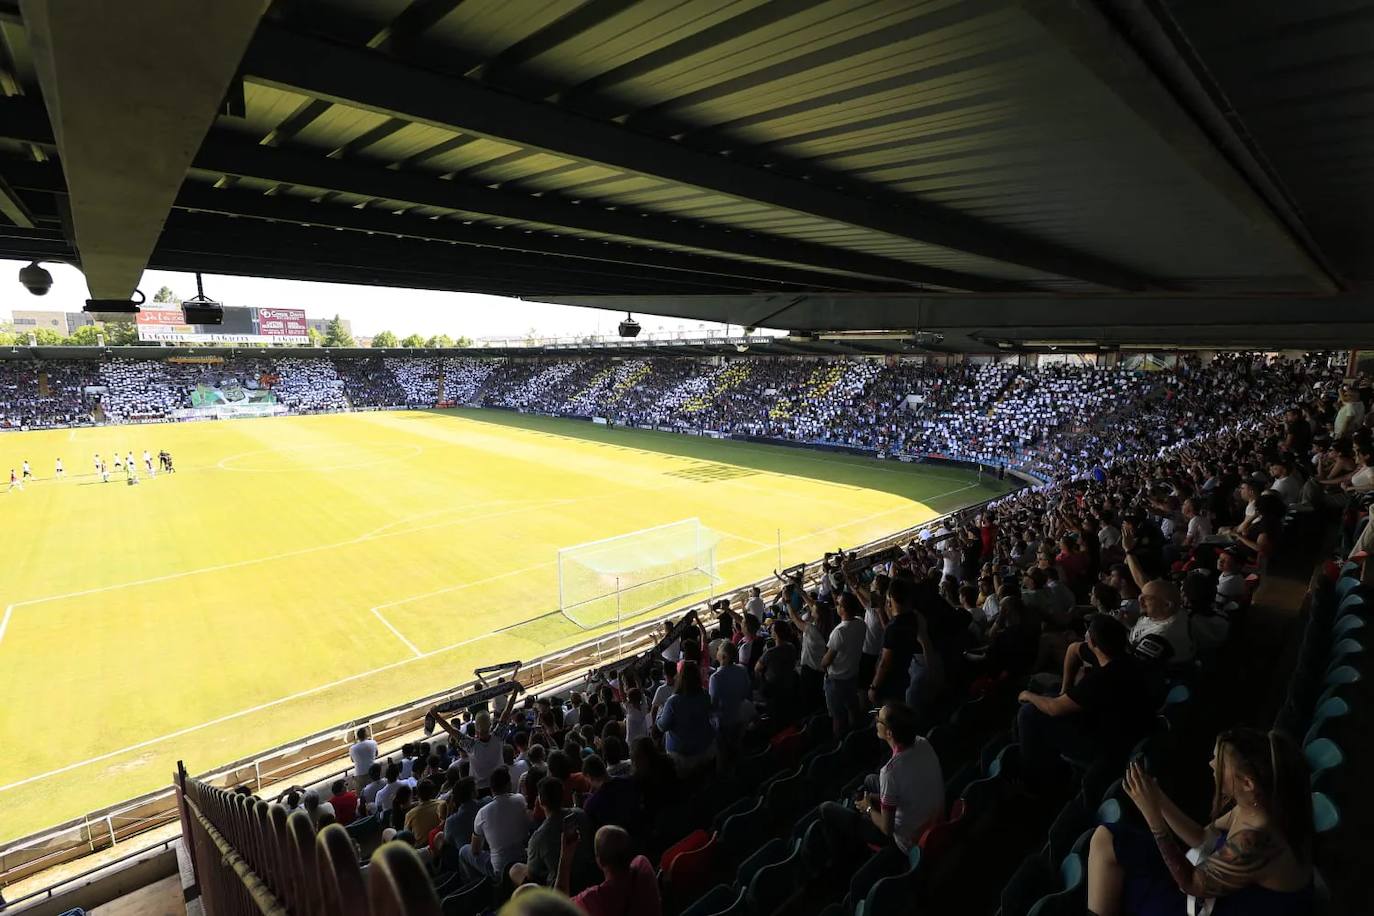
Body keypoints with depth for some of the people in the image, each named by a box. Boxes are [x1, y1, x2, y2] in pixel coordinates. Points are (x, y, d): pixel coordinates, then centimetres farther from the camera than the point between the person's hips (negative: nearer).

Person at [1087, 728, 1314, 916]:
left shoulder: (1254, 842, -37)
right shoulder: (1252, 804, -10)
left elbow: (1191, 884, -23)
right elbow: (1203, 838, 7)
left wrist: (1152, 812, -29)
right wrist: (1158, 798, -7)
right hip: (1225, 893, 8)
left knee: (1107, 843, -4)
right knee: (1106, 838, 6)